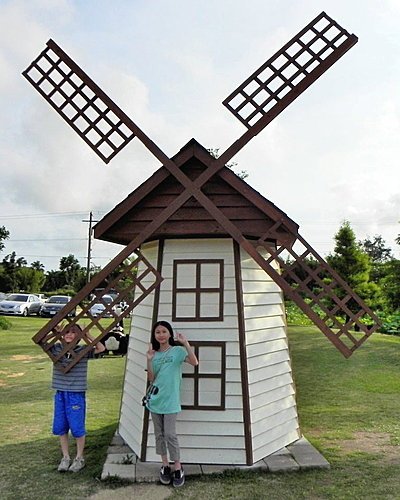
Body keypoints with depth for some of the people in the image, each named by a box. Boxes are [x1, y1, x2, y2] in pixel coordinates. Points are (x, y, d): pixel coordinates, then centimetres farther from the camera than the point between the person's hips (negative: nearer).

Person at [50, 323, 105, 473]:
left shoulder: (83, 350, -6)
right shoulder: (57, 348, 1)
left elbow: (101, 349, -15)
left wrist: (88, 335, -14)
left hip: (77, 394, -3)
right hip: (60, 393, 3)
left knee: (77, 428, 4)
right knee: (61, 428, 11)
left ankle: (79, 458, 22)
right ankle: (65, 458, 27)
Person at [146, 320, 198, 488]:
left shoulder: (177, 350, -6)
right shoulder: (155, 354, 8)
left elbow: (195, 362, -23)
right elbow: (151, 379, 4)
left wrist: (185, 343, -31)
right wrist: (149, 360, -9)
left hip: (170, 400, -5)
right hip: (154, 399, 5)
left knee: (170, 435, -6)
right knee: (159, 434, 11)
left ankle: (178, 469, 9)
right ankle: (165, 466, 25)